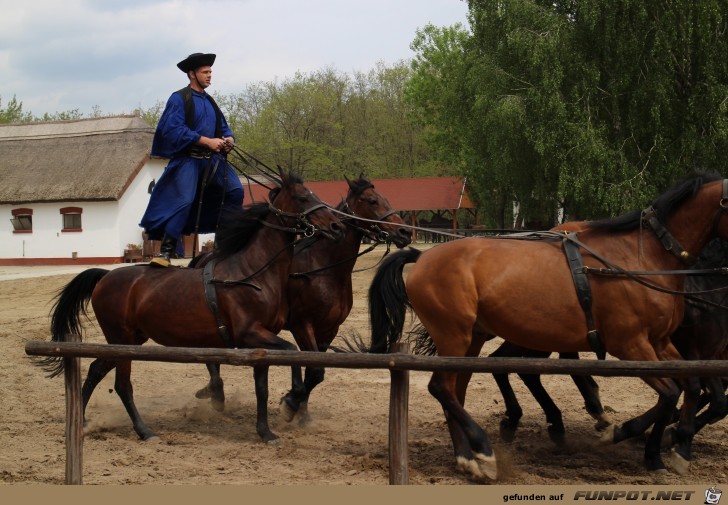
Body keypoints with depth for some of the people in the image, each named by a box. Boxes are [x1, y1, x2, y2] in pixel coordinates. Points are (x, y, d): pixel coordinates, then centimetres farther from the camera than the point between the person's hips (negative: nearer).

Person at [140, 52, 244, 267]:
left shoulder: (209, 102, 19)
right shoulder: (179, 99, -4)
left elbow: (224, 127, 21)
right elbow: (173, 129, -15)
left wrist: (228, 139, -4)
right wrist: (206, 141, -20)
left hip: (212, 159, 7)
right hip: (188, 159, -7)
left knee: (235, 191, -5)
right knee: (184, 200, -19)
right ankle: (166, 251, -16)